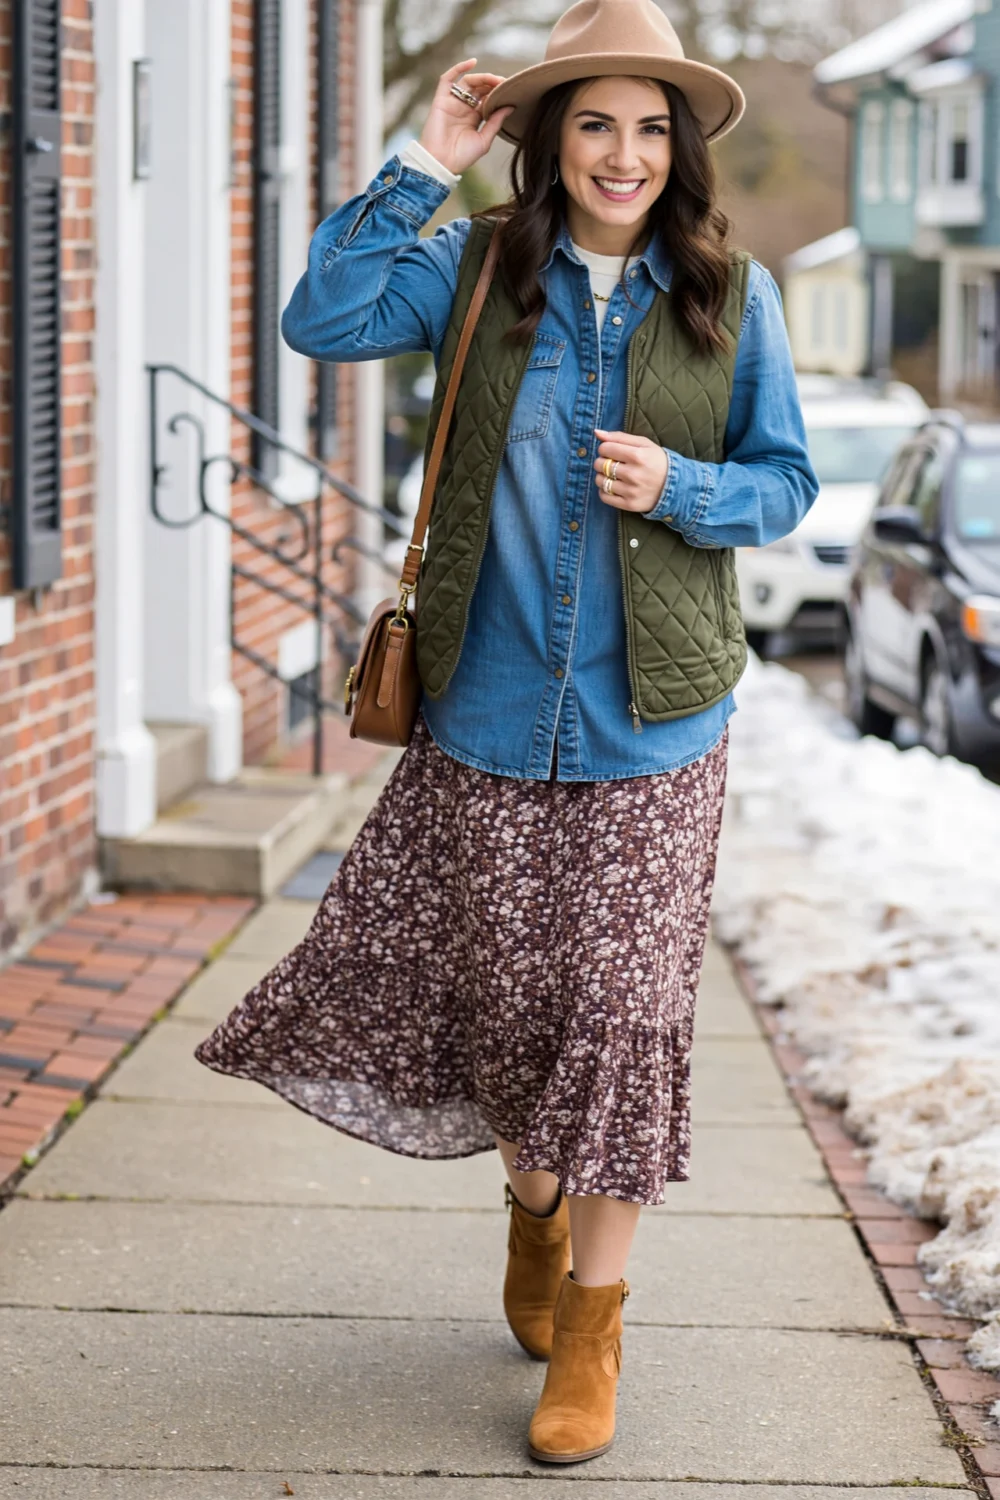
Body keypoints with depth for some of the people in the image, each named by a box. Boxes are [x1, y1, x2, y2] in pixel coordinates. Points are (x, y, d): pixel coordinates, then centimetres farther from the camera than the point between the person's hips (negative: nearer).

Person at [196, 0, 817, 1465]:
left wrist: (681, 490, -14)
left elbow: (786, 482, 6)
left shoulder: (731, 294, 1)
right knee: (501, 988, 11)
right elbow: (323, 319, -12)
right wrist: (424, 166, -11)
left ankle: (590, 1323, 14)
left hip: (650, 730, -1)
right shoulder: (475, 266, 1)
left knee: (621, 1007, 0)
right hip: (488, 716, 1)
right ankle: (535, 1210, 41)